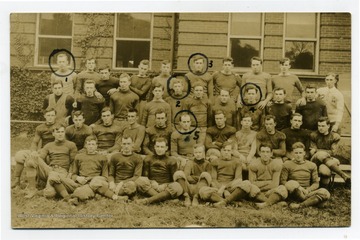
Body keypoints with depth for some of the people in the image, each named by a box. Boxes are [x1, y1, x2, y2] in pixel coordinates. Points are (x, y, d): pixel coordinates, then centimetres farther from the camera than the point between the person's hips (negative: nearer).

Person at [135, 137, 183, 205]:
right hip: (151, 187, 1)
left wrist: (164, 185, -14)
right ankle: (163, 198, -39)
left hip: (165, 187, -1)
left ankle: (148, 200, -42)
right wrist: (152, 182, -10)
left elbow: (173, 179, 4)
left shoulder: (171, 161, 7)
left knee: (177, 187, -34)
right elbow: (145, 176, 10)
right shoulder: (148, 159, 12)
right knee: (139, 181, -28)